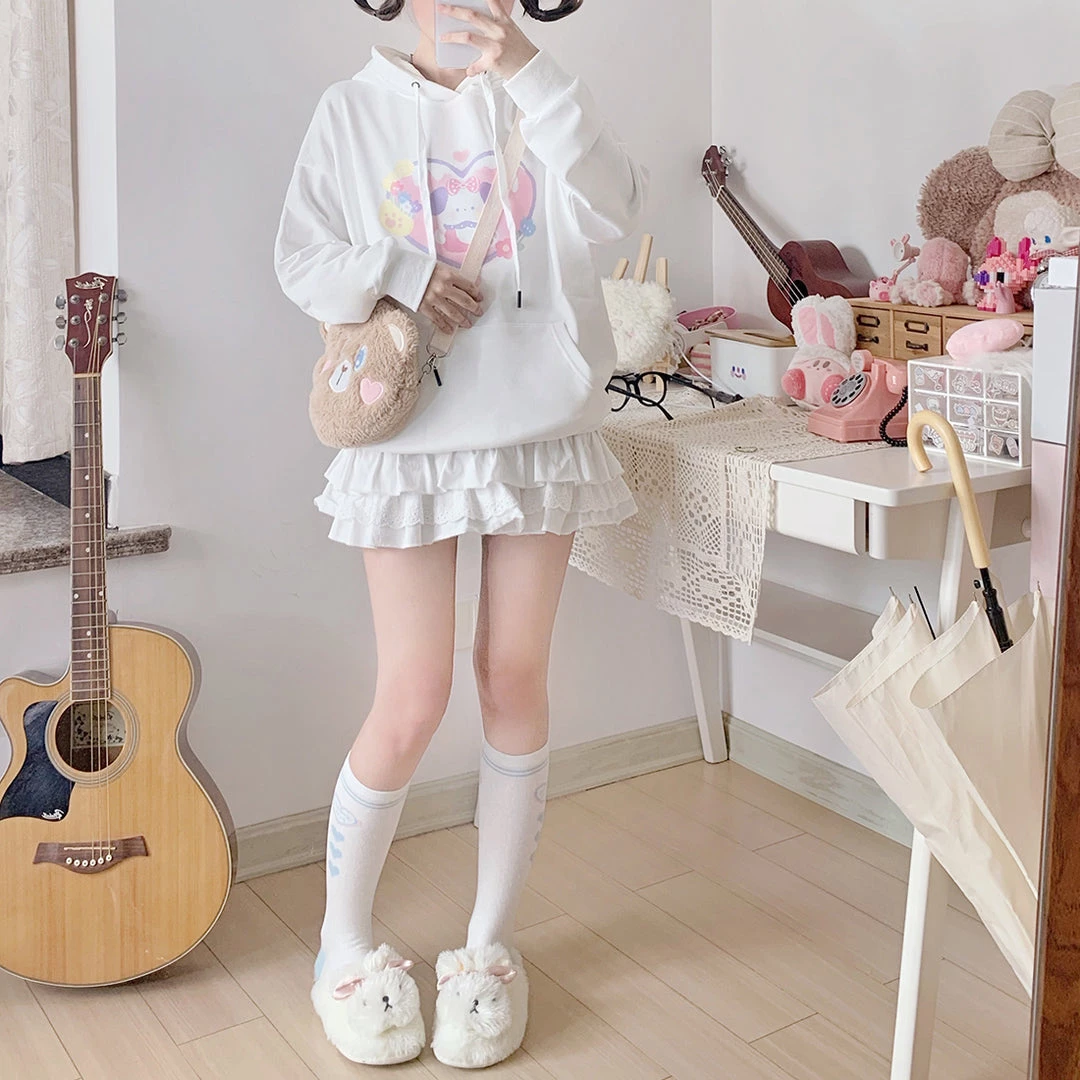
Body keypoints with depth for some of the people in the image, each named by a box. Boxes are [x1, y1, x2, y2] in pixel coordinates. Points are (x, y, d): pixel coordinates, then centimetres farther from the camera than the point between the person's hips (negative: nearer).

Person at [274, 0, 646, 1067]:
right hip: (411, 443, -1)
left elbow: (611, 208, -11)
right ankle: (344, 941, 18)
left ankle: (490, 942, 22)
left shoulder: (538, 103, 6)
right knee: (412, 699, -5)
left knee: (515, 681, 5)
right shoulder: (353, 109, 5)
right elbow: (302, 261, 3)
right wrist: (398, 273, -15)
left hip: (539, 434, 2)